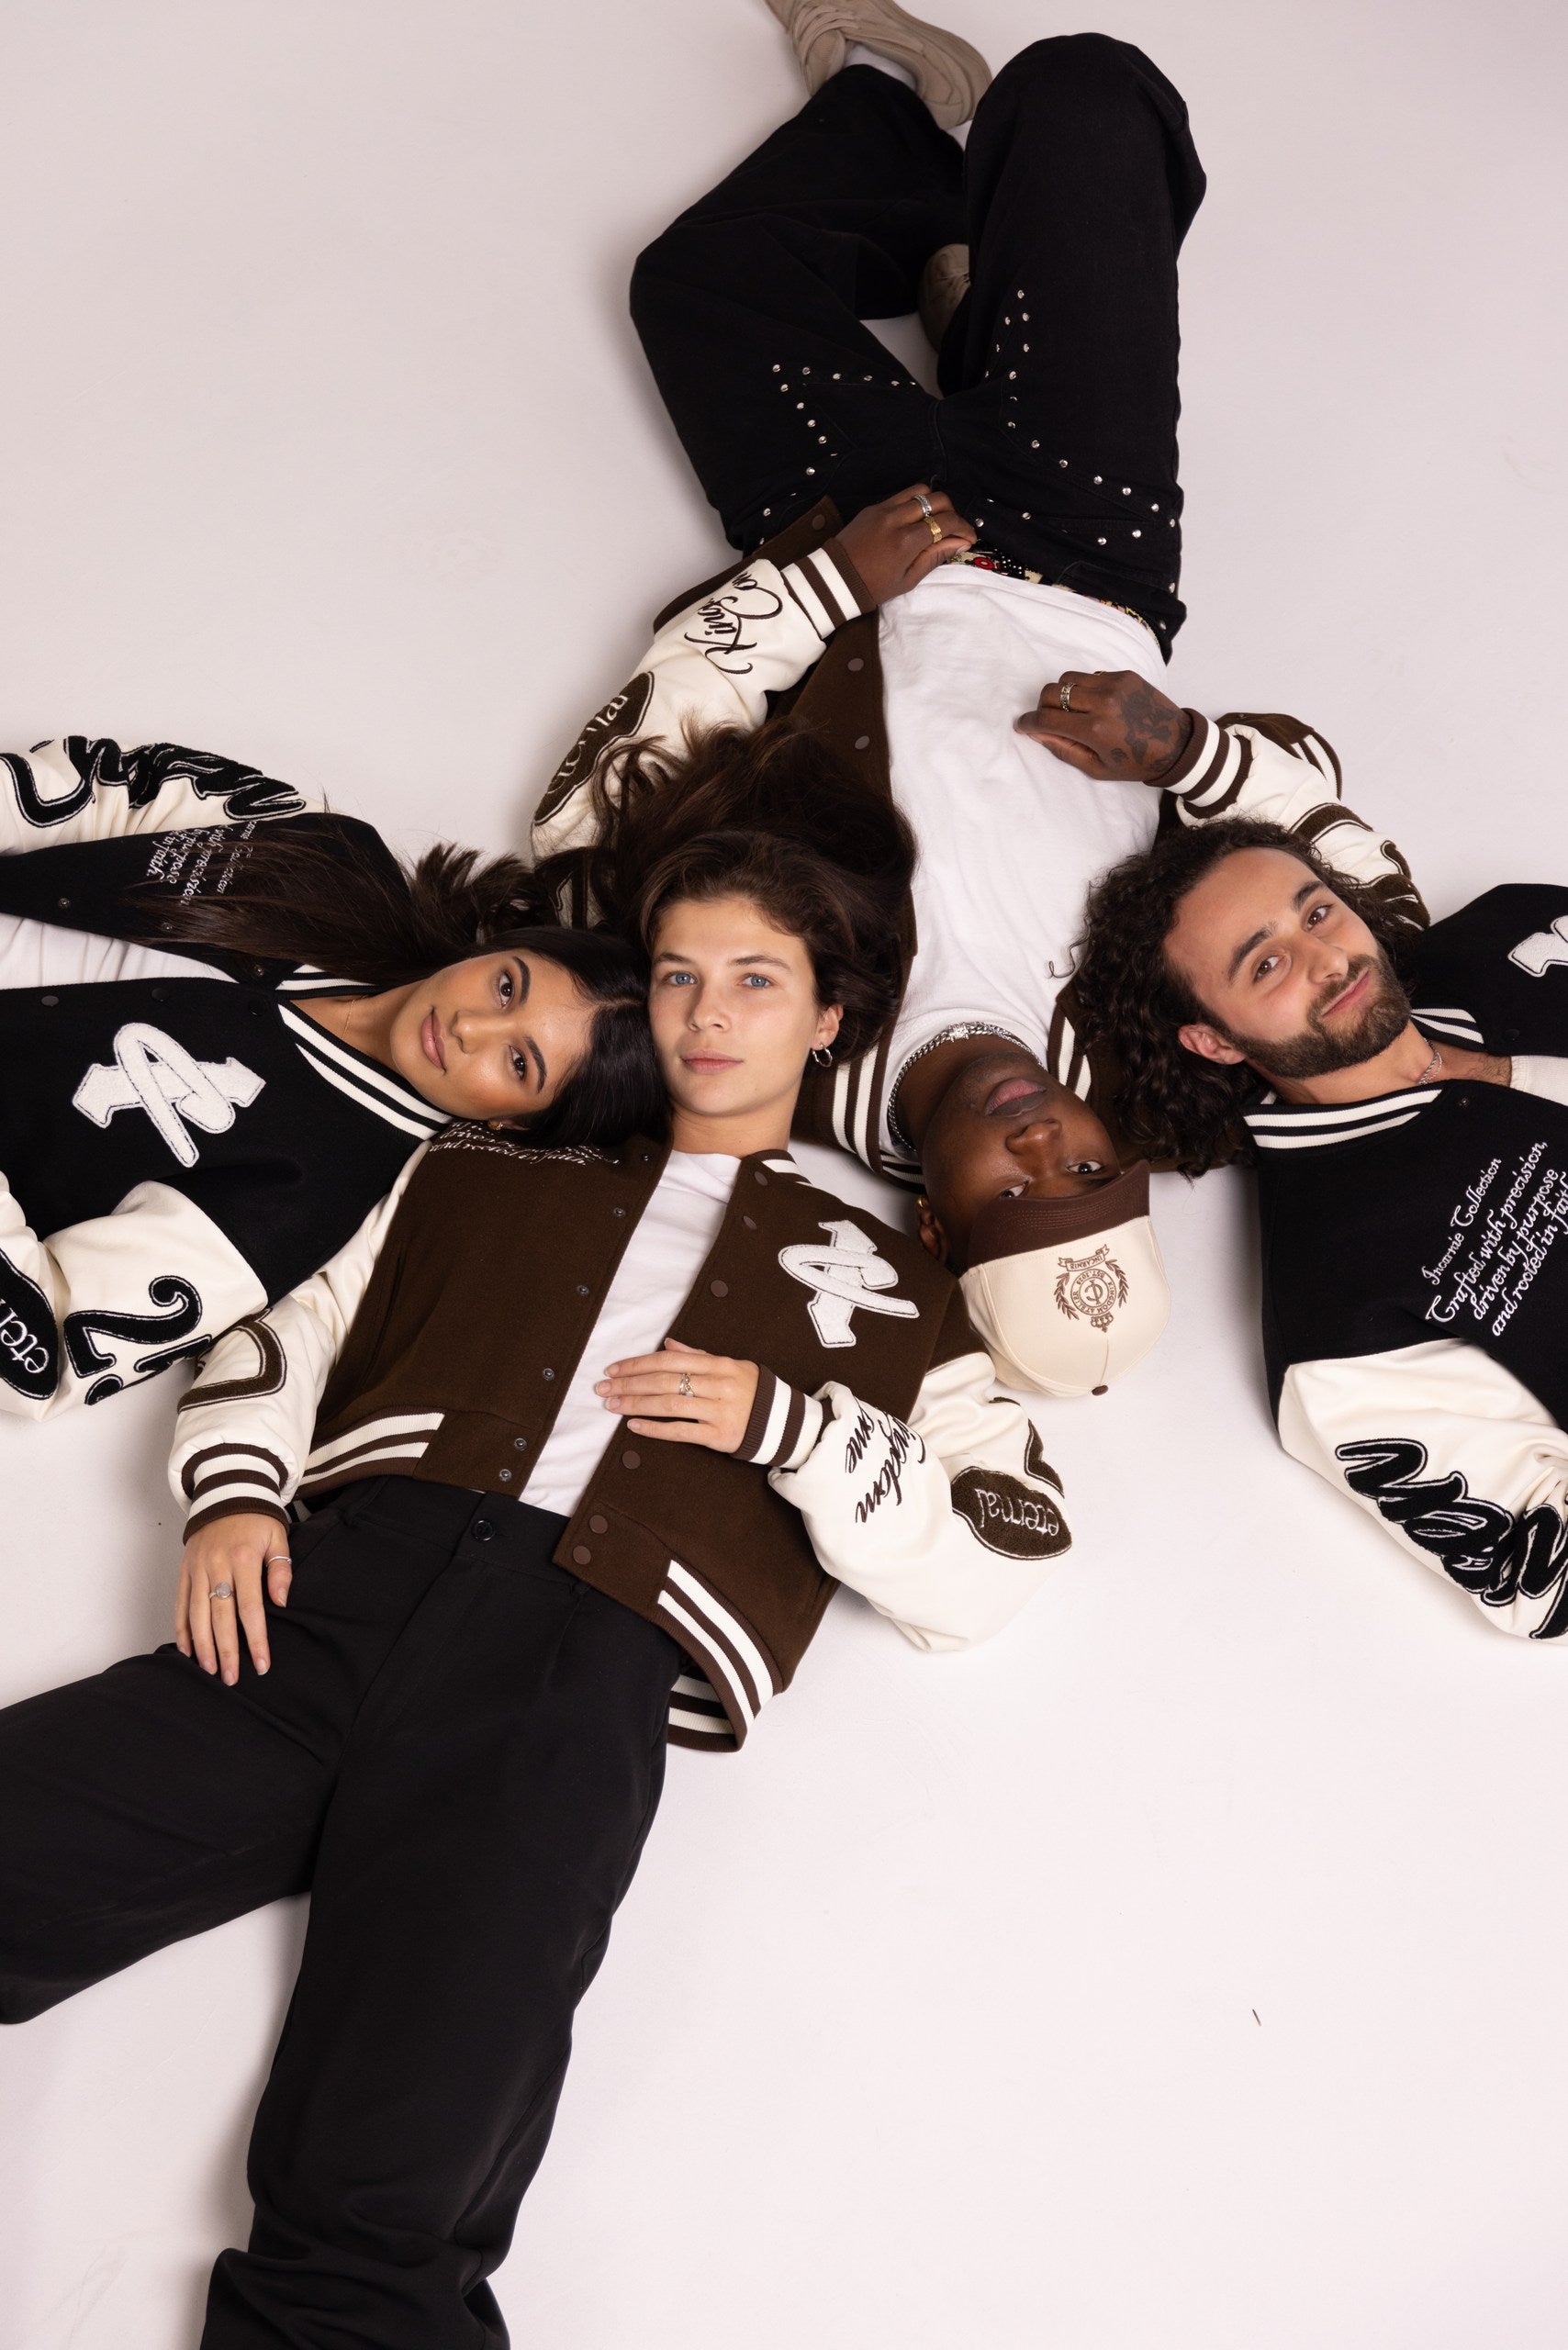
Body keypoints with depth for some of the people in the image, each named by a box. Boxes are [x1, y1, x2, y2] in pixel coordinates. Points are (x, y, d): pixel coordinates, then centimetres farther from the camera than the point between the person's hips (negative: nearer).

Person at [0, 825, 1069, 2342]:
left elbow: (979, 1579, 14)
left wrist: (787, 1423, 1)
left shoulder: (888, 1291, 23)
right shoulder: (492, 1179, 28)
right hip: (337, 1592, 3)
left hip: (584, 1678, -3)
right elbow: (281, 1346, 25)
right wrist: (233, 1493, 5)